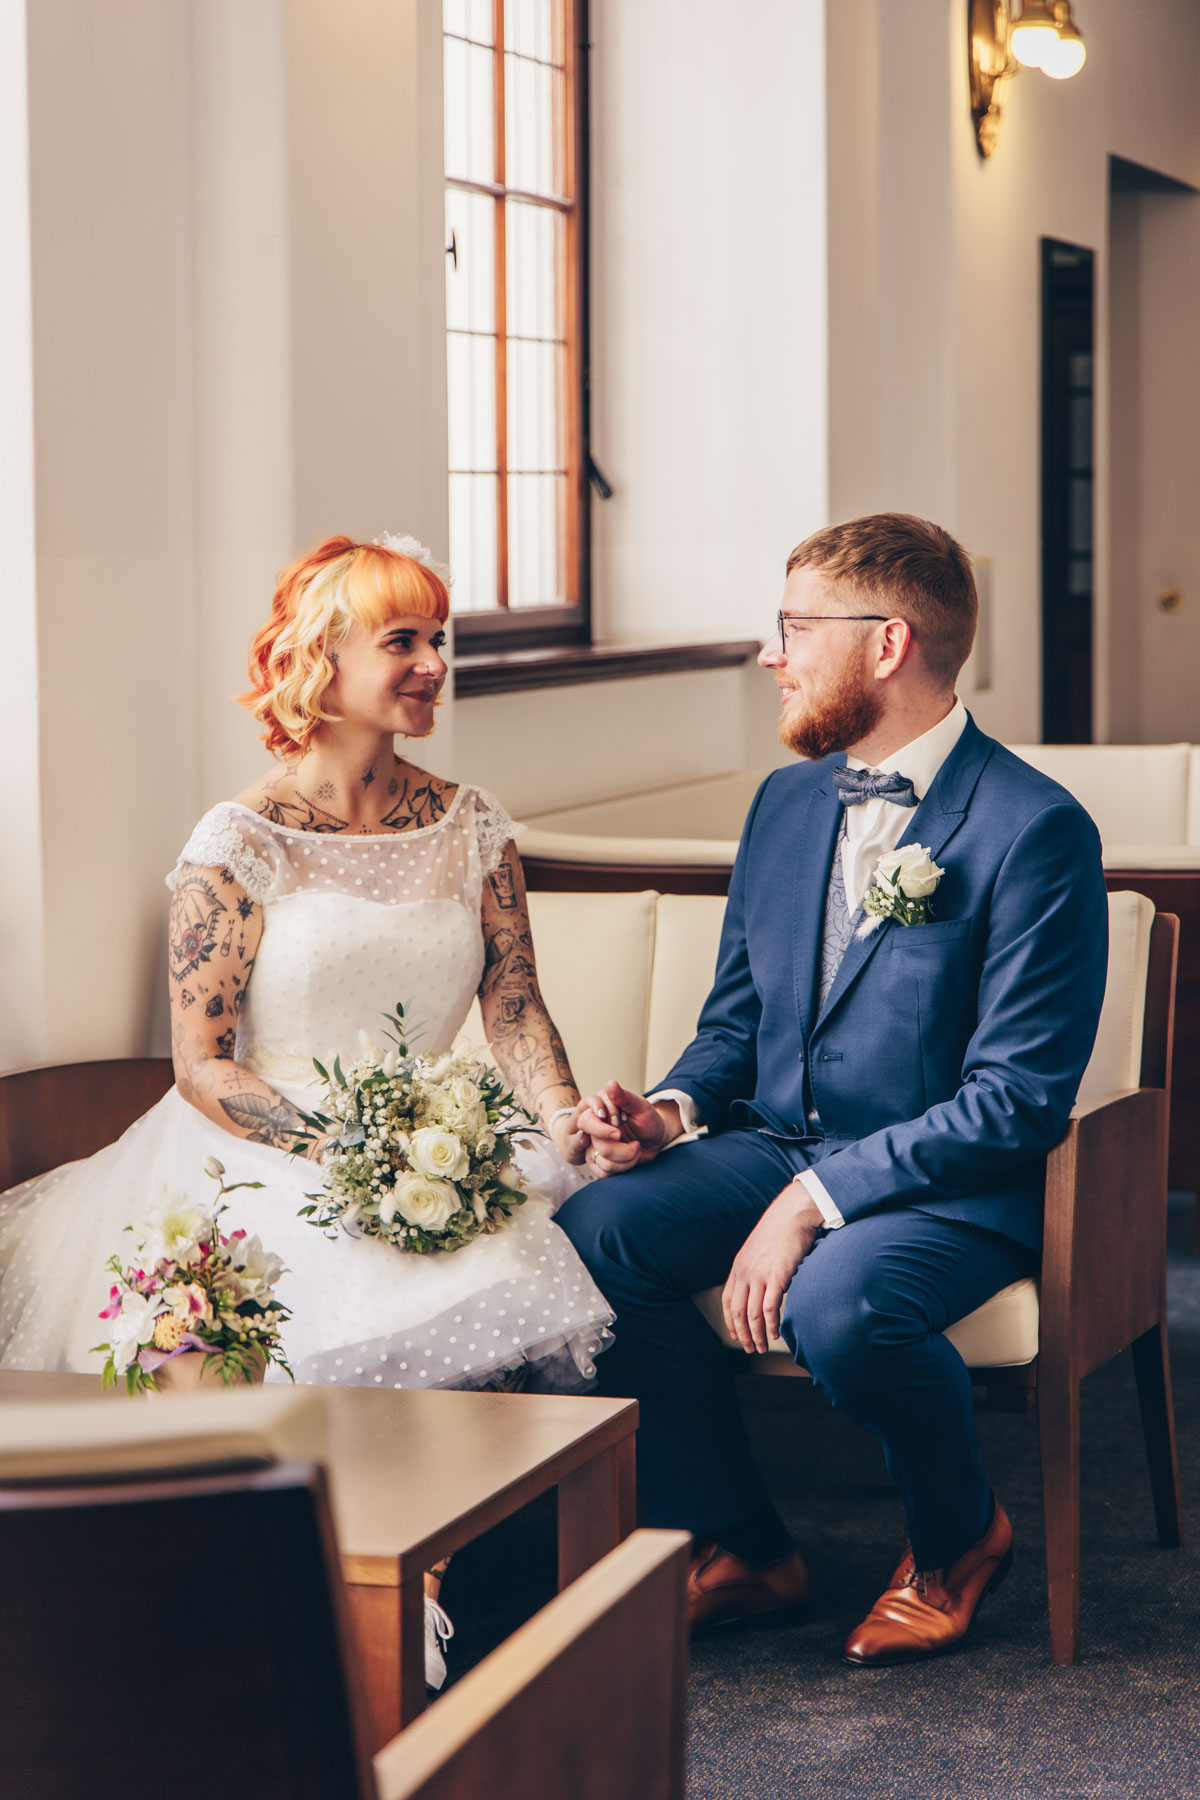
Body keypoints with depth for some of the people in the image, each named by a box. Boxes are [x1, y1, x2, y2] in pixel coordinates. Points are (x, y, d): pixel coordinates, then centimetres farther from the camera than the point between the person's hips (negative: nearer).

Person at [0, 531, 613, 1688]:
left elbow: (515, 1003, 7)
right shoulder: (241, 841, -4)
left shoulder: (470, 825, 11)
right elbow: (199, 1064, -7)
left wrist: (563, 1115, -14)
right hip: (262, 1156, -4)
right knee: (373, 1302, -35)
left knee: (562, 1266, -28)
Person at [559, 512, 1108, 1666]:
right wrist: (672, 1110, -5)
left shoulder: (1033, 830, -15)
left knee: (835, 1302, -37)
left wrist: (818, 1198, -23)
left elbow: (1018, 1097, -19)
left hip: (955, 1184, -6)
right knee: (591, 1234, -20)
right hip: (779, 1144, 7)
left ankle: (957, 1537, -2)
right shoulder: (786, 802, 9)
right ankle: (739, 1548, -2)